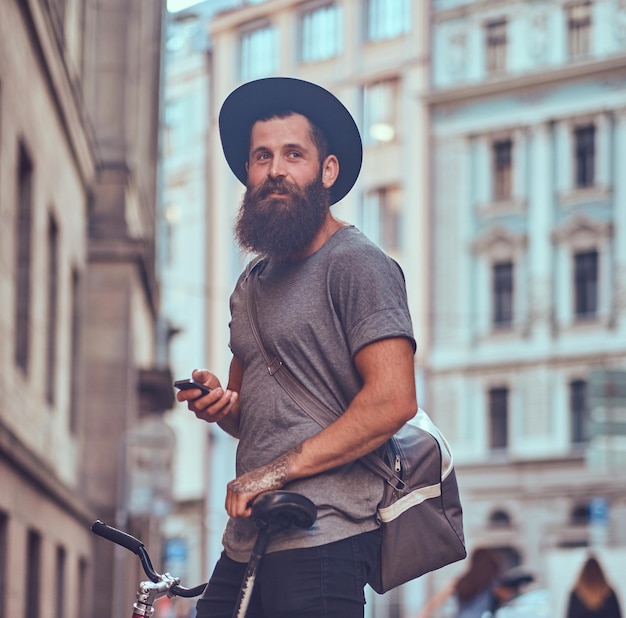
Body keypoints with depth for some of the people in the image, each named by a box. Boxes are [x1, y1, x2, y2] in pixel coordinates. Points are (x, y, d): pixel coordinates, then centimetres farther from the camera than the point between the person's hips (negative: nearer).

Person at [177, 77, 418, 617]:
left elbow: (393, 400, -16)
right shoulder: (252, 285, 20)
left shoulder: (358, 264, -5)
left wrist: (280, 469, -17)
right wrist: (220, 404, 5)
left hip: (322, 538, -7)